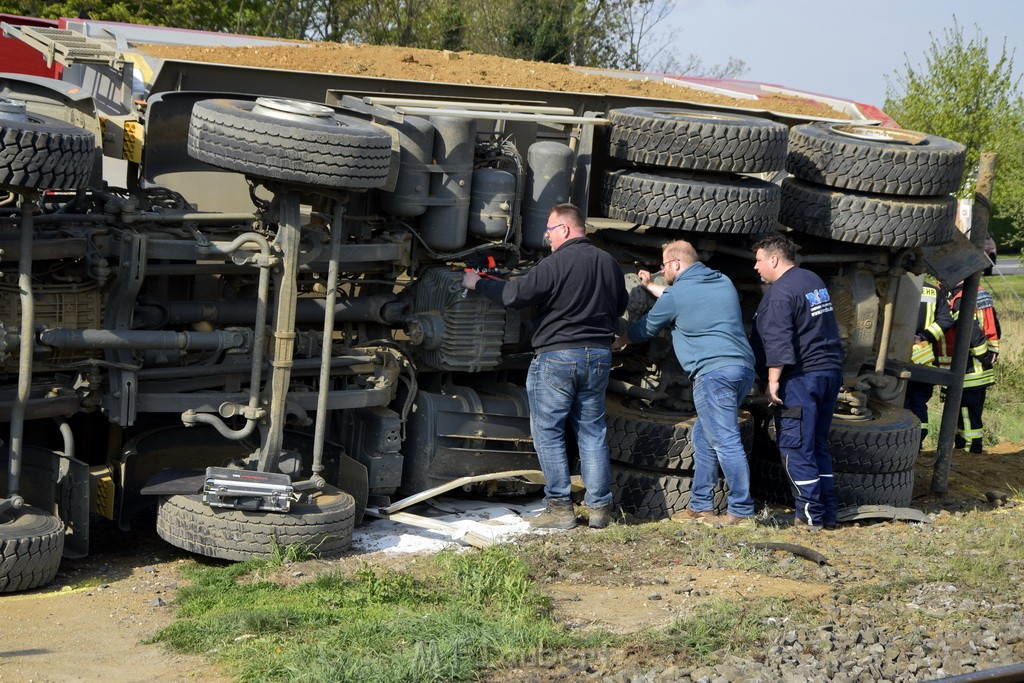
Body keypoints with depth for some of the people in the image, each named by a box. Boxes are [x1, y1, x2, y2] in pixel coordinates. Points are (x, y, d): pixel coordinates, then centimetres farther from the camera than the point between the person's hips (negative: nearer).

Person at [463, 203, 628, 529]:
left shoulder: (554, 264, -14)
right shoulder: (609, 263, 7)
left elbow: (515, 295, -13)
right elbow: (620, 306, 19)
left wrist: (478, 283, 1)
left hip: (557, 355, -6)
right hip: (599, 356, 6)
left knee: (548, 431, 3)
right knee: (592, 431, 12)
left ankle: (560, 508, 1)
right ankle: (599, 508, 11)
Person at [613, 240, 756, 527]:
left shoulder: (676, 294, -2)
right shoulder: (723, 282, 19)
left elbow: (646, 328, 14)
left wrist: (618, 343, 33)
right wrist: (650, 286, 48)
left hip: (714, 372, -9)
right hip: (743, 368, 9)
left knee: (725, 441, -8)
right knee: (704, 435, 17)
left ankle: (742, 510, -10)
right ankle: (700, 505, 20)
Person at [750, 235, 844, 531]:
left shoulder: (780, 293, -14)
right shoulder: (814, 281, 15)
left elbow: (778, 342, -20)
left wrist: (773, 381, -19)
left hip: (802, 375, -9)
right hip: (831, 371, 9)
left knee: (795, 446, -3)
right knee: (818, 443, 15)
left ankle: (811, 515, -4)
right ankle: (828, 511, 15)